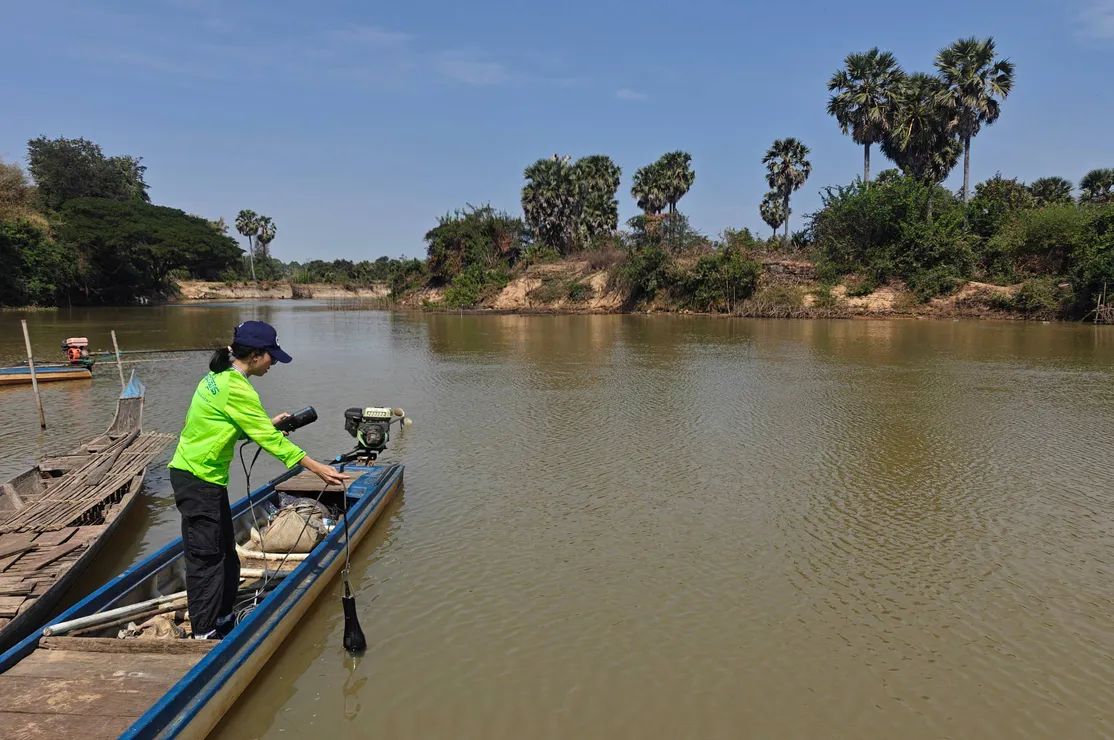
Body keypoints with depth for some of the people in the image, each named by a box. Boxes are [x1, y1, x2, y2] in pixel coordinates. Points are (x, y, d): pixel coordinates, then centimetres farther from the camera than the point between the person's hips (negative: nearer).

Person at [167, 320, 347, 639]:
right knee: (206, 556, -2)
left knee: (225, 553, 16)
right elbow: (269, 439, -20)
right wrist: (317, 468, -17)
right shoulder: (237, 389, -20)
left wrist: (269, 423, 15)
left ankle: (223, 622, 27)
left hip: (203, 476, 10)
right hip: (199, 480, -10)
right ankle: (204, 634, 7)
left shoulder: (219, 377, 9)